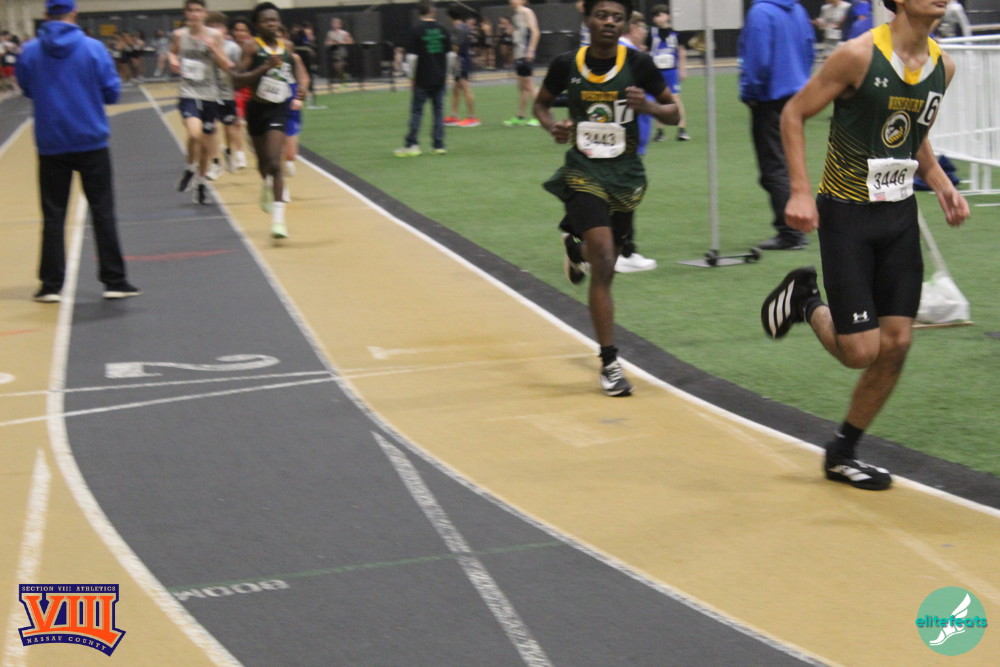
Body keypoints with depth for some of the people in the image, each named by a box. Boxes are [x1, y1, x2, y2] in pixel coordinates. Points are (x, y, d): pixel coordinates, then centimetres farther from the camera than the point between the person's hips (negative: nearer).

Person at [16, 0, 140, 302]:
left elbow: (27, 90, 11)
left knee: (53, 215, 8)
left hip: (51, 144, 2)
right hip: (91, 141, -1)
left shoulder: (30, 52, -3)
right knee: (103, 211, 6)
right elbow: (112, 92, -4)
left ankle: (51, 285, 8)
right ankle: (114, 280, 6)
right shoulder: (93, 49, -8)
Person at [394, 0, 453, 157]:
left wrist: (412, 76, -1)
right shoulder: (442, 29, 2)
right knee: (438, 110, 8)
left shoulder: (416, 30, -9)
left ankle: (411, 145, 1)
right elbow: (450, 54, 6)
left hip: (422, 78, -3)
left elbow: (412, 56, -11)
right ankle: (439, 145, 7)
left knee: (416, 111, 2)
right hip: (439, 78, 3)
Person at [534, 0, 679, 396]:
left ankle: (575, 246, 57)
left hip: (626, 176, 2)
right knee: (603, 264, -18)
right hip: (583, 173, -2)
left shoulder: (638, 64, -6)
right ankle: (609, 364, -12)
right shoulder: (567, 65, -4)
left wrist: (647, 106, -18)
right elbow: (541, 102, 14)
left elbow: (673, 113, 3)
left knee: (605, 267, 18)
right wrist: (551, 126, -7)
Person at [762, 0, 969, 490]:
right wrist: (800, 192, -17)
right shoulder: (860, 55, -16)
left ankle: (842, 454, 20)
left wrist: (941, 185, 4)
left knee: (896, 343, 2)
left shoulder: (942, 65, 2)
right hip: (846, 213, -6)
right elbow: (794, 114, -8)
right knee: (860, 350, -8)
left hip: (899, 215, 6)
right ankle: (805, 302, 25)